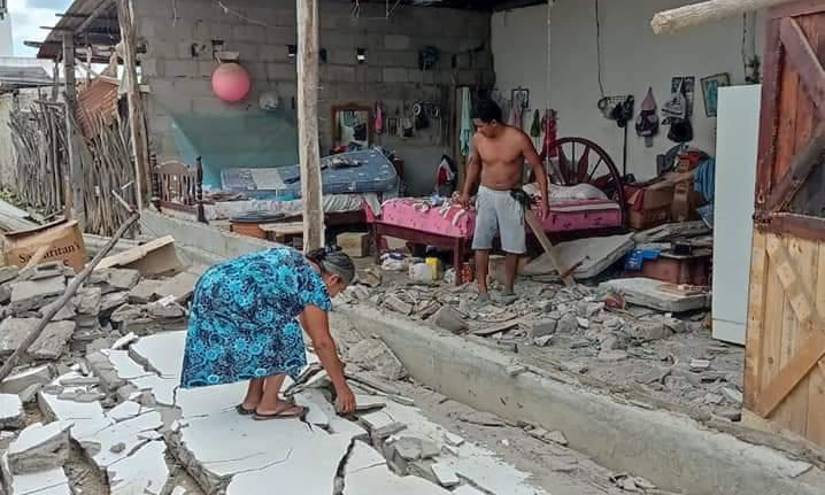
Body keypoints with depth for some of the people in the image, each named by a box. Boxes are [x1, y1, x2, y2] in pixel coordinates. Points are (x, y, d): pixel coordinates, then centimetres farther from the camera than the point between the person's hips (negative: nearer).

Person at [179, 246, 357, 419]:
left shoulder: (295, 261, 25)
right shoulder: (314, 284, 0)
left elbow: (306, 318, 35)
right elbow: (322, 342, 3)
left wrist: (333, 361, 42)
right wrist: (342, 387, 12)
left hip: (209, 288, 9)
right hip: (231, 296, -9)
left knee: (267, 334, 21)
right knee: (285, 335, 4)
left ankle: (252, 400, 24)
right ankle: (268, 406, 12)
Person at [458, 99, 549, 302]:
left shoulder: (518, 138, -18)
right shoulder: (478, 139, -8)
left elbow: (537, 167, -10)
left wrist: (544, 199, -13)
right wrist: (466, 192, 13)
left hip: (511, 197, -2)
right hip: (486, 195, 2)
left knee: (513, 245, 2)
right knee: (481, 243, -5)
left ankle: (508, 288, 17)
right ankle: (482, 289, 3)